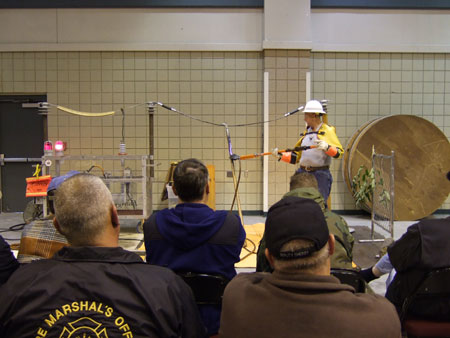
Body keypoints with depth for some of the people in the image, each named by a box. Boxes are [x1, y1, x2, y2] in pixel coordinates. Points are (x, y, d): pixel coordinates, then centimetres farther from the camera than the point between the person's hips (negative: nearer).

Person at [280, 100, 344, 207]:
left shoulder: (327, 131, 0)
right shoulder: (306, 133, 19)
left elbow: (339, 152, -10)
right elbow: (295, 156, 21)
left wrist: (327, 147, -26)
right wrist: (281, 155, 8)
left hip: (320, 174, -6)